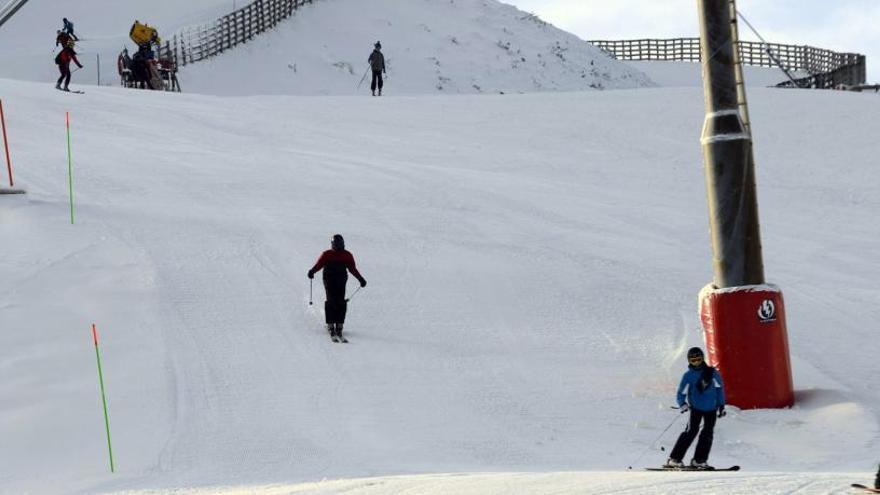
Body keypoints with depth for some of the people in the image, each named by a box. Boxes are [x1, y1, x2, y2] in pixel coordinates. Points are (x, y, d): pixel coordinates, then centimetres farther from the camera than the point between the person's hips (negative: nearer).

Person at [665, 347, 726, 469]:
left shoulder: (712, 373, 0)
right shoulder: (688, 376, -3)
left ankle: (699, 460, 2)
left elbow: (719, 388, 10)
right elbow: (681, 394, -2)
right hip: (696, 408, -3)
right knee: (691, 430, -15)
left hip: (711, 409, 3)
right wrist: (682, 405, -22)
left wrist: (721, 406, 9)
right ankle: (674, 459, -14)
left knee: (708, 433, -3)